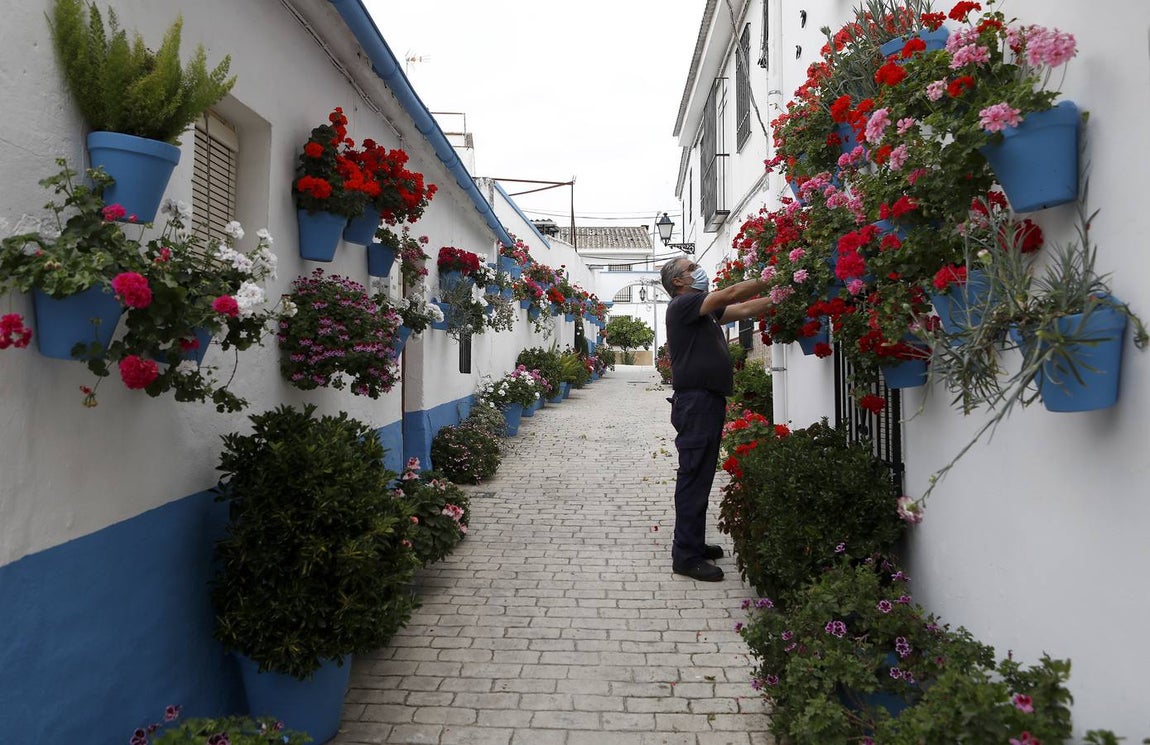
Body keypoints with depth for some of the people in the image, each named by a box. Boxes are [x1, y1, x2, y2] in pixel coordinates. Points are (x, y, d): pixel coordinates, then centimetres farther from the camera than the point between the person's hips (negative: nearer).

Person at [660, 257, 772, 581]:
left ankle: (693, 543, 25)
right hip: (695, 400, -10)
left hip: (709, 400, 10)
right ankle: (686, 556, -2)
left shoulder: (705, 309, 20)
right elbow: (732, 294, -15)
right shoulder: (682, 304, -8)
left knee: (701, 476, 15)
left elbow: (744, 308, 16)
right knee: (693, 478, -7)